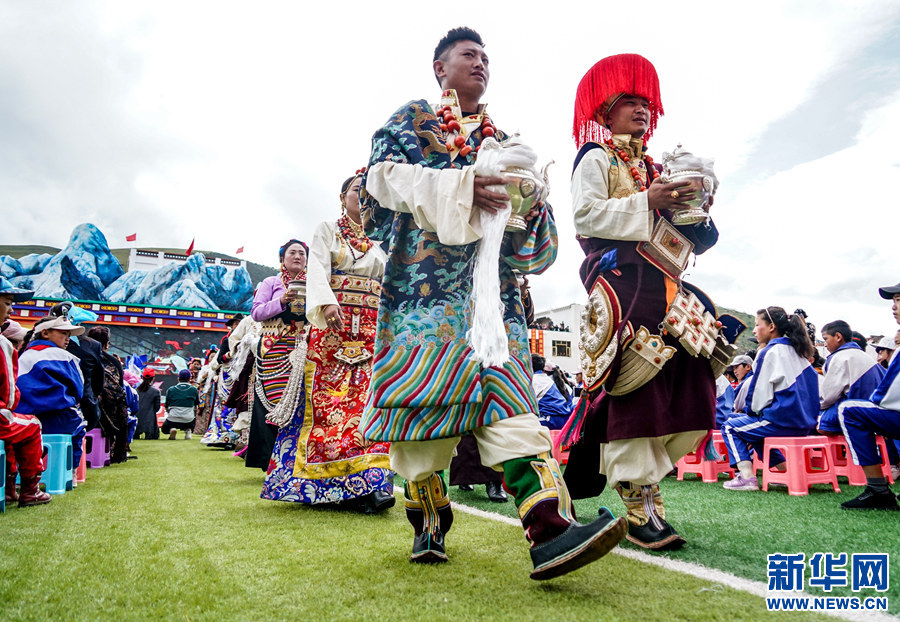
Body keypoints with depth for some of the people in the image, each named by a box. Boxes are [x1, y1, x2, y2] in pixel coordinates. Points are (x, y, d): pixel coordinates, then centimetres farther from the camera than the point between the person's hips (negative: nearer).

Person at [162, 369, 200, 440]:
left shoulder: (170, 389, 5)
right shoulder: (194, 389, 4)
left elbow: (167, 407, 14)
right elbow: (197, 404, 19)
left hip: (172, 419, 0)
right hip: (188, 421, 0)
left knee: (164, 429, 31)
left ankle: (171, 429, -6)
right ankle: (188, 430, 9)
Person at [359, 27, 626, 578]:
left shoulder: (504, 141, 27)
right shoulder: (410, 120, 16)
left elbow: (525, 208, 23)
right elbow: (386, 179, -2)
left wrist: (530, 205, -3)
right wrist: (463, 187, -14)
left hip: (492, 280, 3)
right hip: (423, 281, -2)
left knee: (505, 385, -12)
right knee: (423, 393, -6)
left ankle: (548, 524, -23)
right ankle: (429, 521, 12)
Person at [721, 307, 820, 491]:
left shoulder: (771, 352, -12)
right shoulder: (796, 351, 13)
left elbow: (761, 394, -15)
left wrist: (753, 411, 5)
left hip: (784, 421, -9)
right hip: (803, 422, 9)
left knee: (730, 427, 4)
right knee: (754, 425, 30)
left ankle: (747, 477, -9)